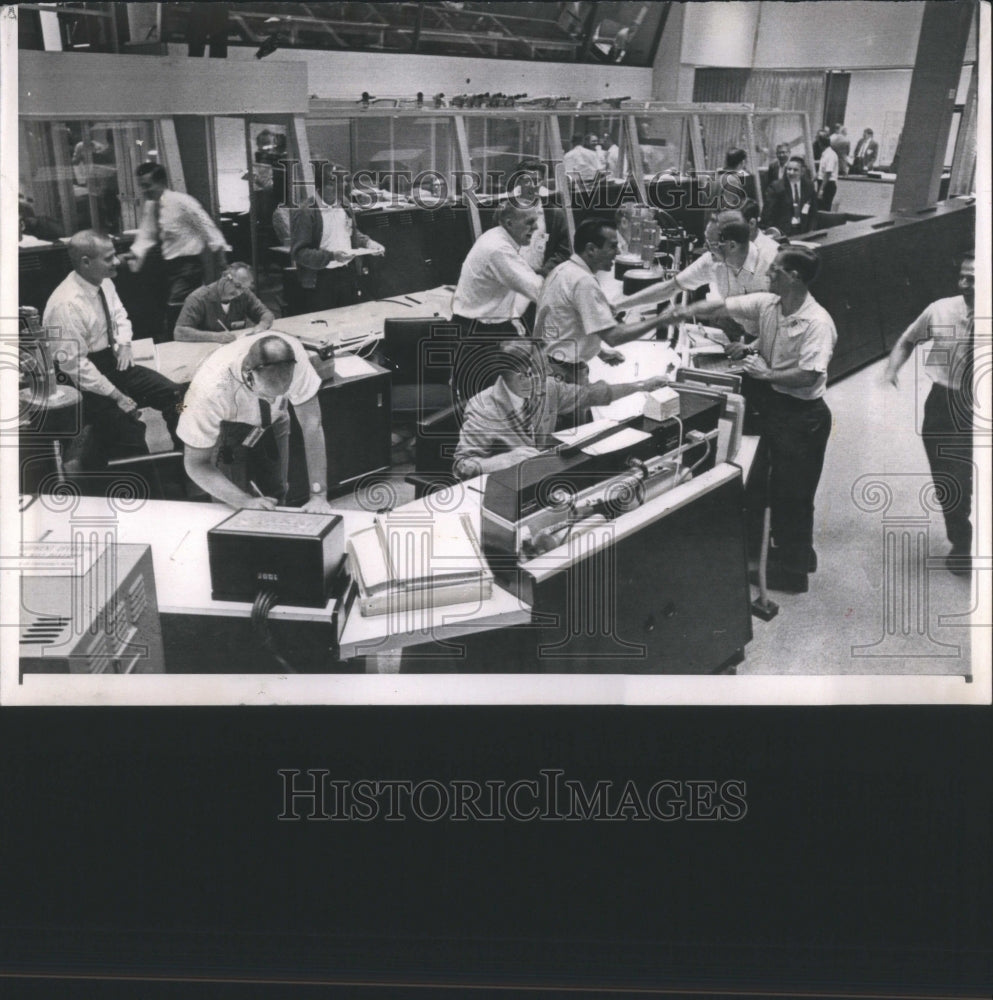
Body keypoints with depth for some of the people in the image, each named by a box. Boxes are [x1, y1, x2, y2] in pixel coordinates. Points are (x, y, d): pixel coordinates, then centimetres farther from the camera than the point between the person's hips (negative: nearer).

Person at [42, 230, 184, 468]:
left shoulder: (104, 282, -2)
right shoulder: (66, 305, -26)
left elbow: (119, 316, 18)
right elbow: (75, 366, -24)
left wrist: (124, 343, -4)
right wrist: (116, 396, -22)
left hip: (111, 363, 8)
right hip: (83, 382, -8)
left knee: (172, 393, -6)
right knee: (127, 427, -24)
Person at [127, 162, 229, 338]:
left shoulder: (181, 202, -16)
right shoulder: (149, 206, 6)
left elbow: (207, 228, -13)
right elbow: (146, 235, 6)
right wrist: (136, 254, -13)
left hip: (189, 263, -8)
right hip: (170, 265, 8)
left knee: (174, 311, -14)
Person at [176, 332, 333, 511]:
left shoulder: (293, 355, -36)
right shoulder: (211, 388, -40)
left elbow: (312, 424, -29)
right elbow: (195, 464, -29)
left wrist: (318, 495, -35)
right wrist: (245, 502, -40)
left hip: (271, 422, 3)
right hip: (222, 428, -2)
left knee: (276, 497, -2)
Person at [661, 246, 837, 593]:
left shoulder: (817, 323, -23)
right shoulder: (767, 304, -1)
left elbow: (810, 374, -30)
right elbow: (721, 307, 0)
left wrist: (766, 373, -23)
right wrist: (683, 313, -14)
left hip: (803, 413, -8)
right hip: (772, 402, 8)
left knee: (793, 493, 3)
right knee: (776, 486, 21)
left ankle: (793, 571, 19)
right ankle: (787, 551, 39)